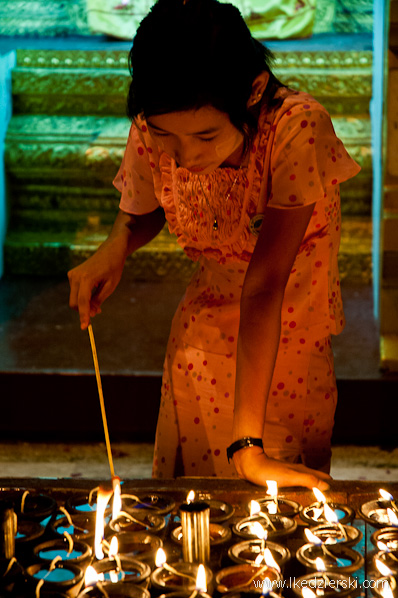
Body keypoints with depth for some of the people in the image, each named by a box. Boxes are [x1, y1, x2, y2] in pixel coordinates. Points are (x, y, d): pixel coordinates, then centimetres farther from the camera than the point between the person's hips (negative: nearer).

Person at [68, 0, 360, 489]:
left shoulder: (298, 129, -32)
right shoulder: (149, 134, -19)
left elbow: (265, 282, -36)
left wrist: (248, 444, -37)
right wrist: (115, 248, -20)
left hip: (292, 339, -3)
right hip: (205, 331, 3)